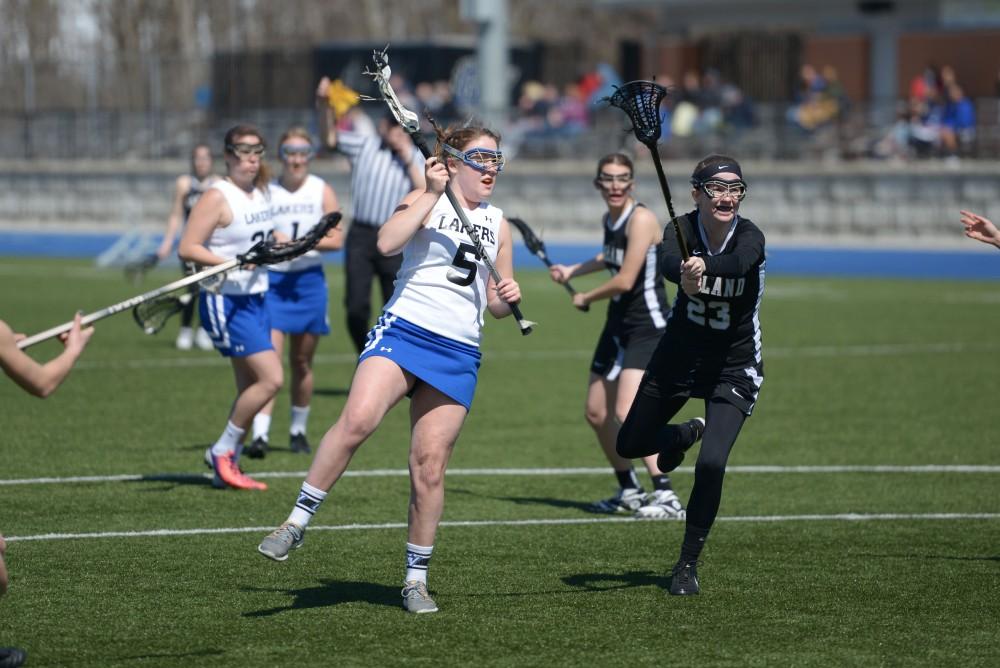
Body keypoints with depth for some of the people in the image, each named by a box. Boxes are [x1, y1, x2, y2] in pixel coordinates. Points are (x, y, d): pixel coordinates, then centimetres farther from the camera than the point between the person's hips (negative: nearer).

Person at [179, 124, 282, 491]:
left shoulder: (259, 194, 11)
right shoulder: (218, 197, -14)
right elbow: (187, 248, -18)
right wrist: (233, 263, -26)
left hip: (255, 299, 9)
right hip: (226, 302, -9)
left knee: (251, 387, 8)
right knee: (271, 378, -15)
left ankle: (227, 468, 15)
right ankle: (222, 451, -2)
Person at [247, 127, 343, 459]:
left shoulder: (322, 191, 2)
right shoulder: (266, 192, -1)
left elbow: (336, 239, -2)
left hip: (309, 281, 2)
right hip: (271, 280, -2)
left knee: (301, 362, 11)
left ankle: (298, 429, 27)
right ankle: (259, 435, -19)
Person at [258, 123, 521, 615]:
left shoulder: (497, 223, 18)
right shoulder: (427, 201, 4)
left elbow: (496, 305, 23)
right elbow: (387, 242, -17)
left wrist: (507, 298, 1)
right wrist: (432, 193, -15)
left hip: (458, 356, 4)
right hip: (403, 331, -4)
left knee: (430, 466, 0)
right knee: (358, 418, -29)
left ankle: (416, 579, 11)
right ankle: (298, 521, -19)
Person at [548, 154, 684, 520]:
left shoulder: (641, 219, -17)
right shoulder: (609, 220, 9)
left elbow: (625, 280, -20)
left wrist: (586, 298, -4)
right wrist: (572, 270, 26)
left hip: (648, 328, -9)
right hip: (618, 326, 9)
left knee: (627, 411, -23)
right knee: (597, 413, 13)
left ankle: (666, 496, -25)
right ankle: (629, 491, 29)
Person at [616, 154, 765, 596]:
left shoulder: (750, 237, -22)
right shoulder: (683, 229, -17)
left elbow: (738, 263, -45)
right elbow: (669, 261, -39)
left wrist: (704, 266, -66)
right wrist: (683, 273, -63)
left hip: (733, 369, -3)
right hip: (677, 357, 3)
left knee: (711, 463, -20)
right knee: (630, 445, 12)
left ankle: (688, 564, -2)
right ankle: (687, 434, 46)